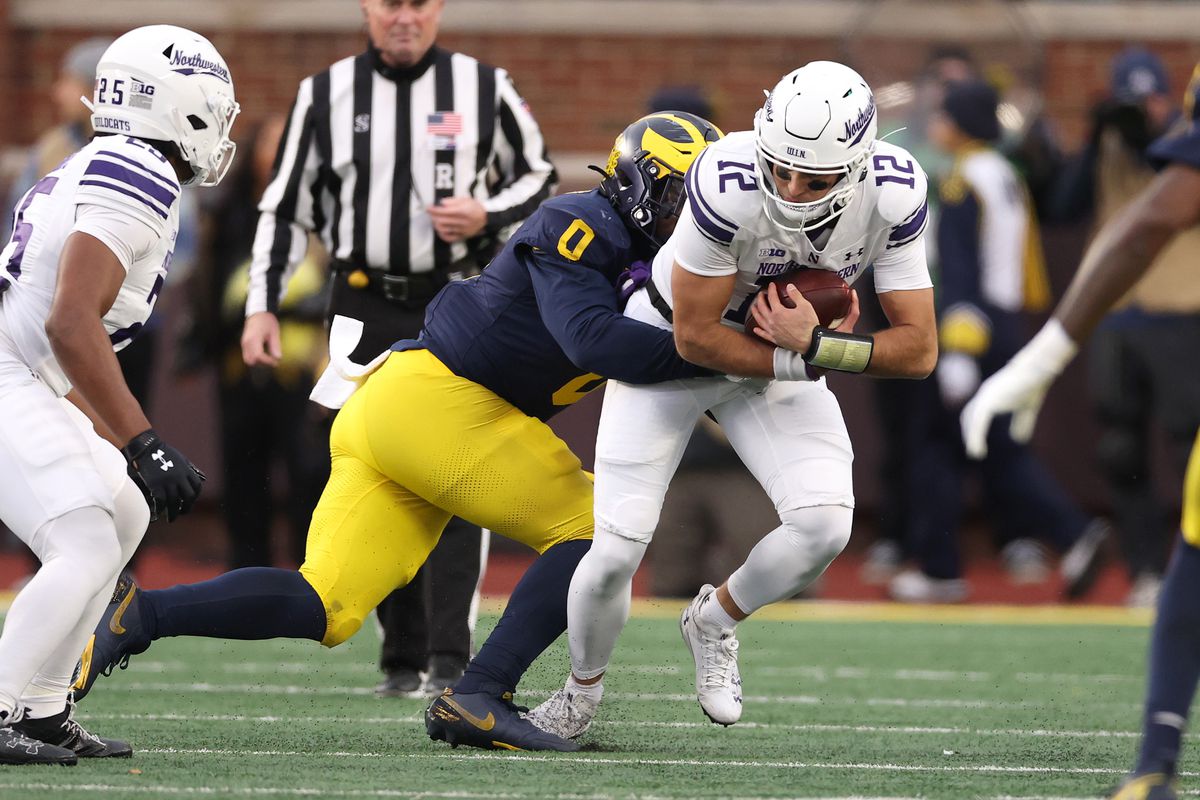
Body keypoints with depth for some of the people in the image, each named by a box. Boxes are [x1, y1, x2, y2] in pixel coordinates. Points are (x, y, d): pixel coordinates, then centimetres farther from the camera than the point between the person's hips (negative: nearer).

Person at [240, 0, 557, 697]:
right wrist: (263, 305, 0)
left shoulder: (486, 89, 1)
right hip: (368, 307, 2)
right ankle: (403, 659, 11)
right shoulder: (326, 94, 4)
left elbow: (539, 178, 11)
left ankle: (450, 657, -16)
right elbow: (287, 207, 8)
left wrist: (486, 216, -9)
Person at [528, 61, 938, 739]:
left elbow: (919, 349, -20)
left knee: (825, 525, -20)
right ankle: (581, 695, 24)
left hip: (782, 355, 3)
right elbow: (696, 336, -26)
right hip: (675, 344, -3)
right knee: (618, 550, -8)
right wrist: (797, 360, -22)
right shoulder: (728, 185, -38)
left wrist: (815, 347, -30)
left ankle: (714, 622, 11)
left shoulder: (894, 196, -27)